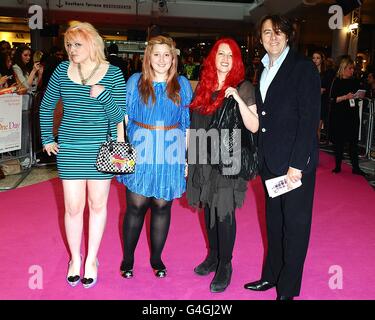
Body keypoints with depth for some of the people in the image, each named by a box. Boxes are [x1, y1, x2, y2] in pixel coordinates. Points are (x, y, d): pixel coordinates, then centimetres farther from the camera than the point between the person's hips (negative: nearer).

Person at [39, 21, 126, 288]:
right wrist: (47, 139, 10)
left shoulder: (113, 73, -5)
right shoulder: (62, 70, 1)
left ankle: (92, 259, 29)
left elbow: (119, 116, -9)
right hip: (69, 149, 1)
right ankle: (75, 258, 29)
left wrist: (103, 94, -25)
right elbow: (46, 107, 13)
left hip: (100, 150, -1)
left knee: (97, 205, 10)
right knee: (73, 207, 7)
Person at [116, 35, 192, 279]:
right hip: (140, 151, -1)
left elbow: (188, 123, 8)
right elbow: (123, 118, 5)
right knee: (136, 206, 2)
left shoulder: (182, 84, 6)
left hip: (170, 154, 1)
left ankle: (156, 257, 25)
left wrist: (188, 156, 4)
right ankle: (127, 258, 22)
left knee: (162, 206, 8)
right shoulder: (135, 81, 4)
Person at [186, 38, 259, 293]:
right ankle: (213, 256, 32)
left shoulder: (243, 88, -3)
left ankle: (225, 265, 15)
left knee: (224, 212, -2)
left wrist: (238, 99, -23)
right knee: (209, 208, 14)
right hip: (203, 158, 5)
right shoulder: (203, 86, 10)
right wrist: (189, 158, 12)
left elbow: (253, 127, -11)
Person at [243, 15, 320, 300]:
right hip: (270, 160, 6)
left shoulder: (303, 67, -8)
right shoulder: (263, 70, 12)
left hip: (295, 161, -6)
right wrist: (259, 157, 5)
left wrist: (297, 164, -18)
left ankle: (288, 289, 19)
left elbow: (309, 118, -14)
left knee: (295, 225, 5)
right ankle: (271, 276, 32)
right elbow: (262, 117, 11)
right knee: (274, 222, 16)